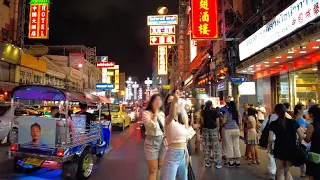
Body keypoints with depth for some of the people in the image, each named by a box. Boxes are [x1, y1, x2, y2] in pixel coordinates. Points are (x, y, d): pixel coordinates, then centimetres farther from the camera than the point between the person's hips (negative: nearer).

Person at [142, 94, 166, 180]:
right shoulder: (146, 113, -11)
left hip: (163, 142, 6)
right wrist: (155, 111, -19)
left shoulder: (162, 113, 7)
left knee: (159, 167, 17)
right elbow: (153, 125, -28)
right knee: (153, 170, 0)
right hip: (152, 142, -6)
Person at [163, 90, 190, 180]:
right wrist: (174, 100, -55)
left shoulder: (181, 123, 14)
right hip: (173, 154, -8)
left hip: (182, 155, 9)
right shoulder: (169, 121, -12)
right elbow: (171, 115, -37)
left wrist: (186, 155, 17)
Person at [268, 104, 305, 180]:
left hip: (279, 150, -3)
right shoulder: (293, 122, 0)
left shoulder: (273, 124, -7)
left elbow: (271, 139, -15)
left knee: (280, 172, 13)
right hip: (291, 150, 3)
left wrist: (270, 147, 1)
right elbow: (302, 136, -2)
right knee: (286, 171, 22)